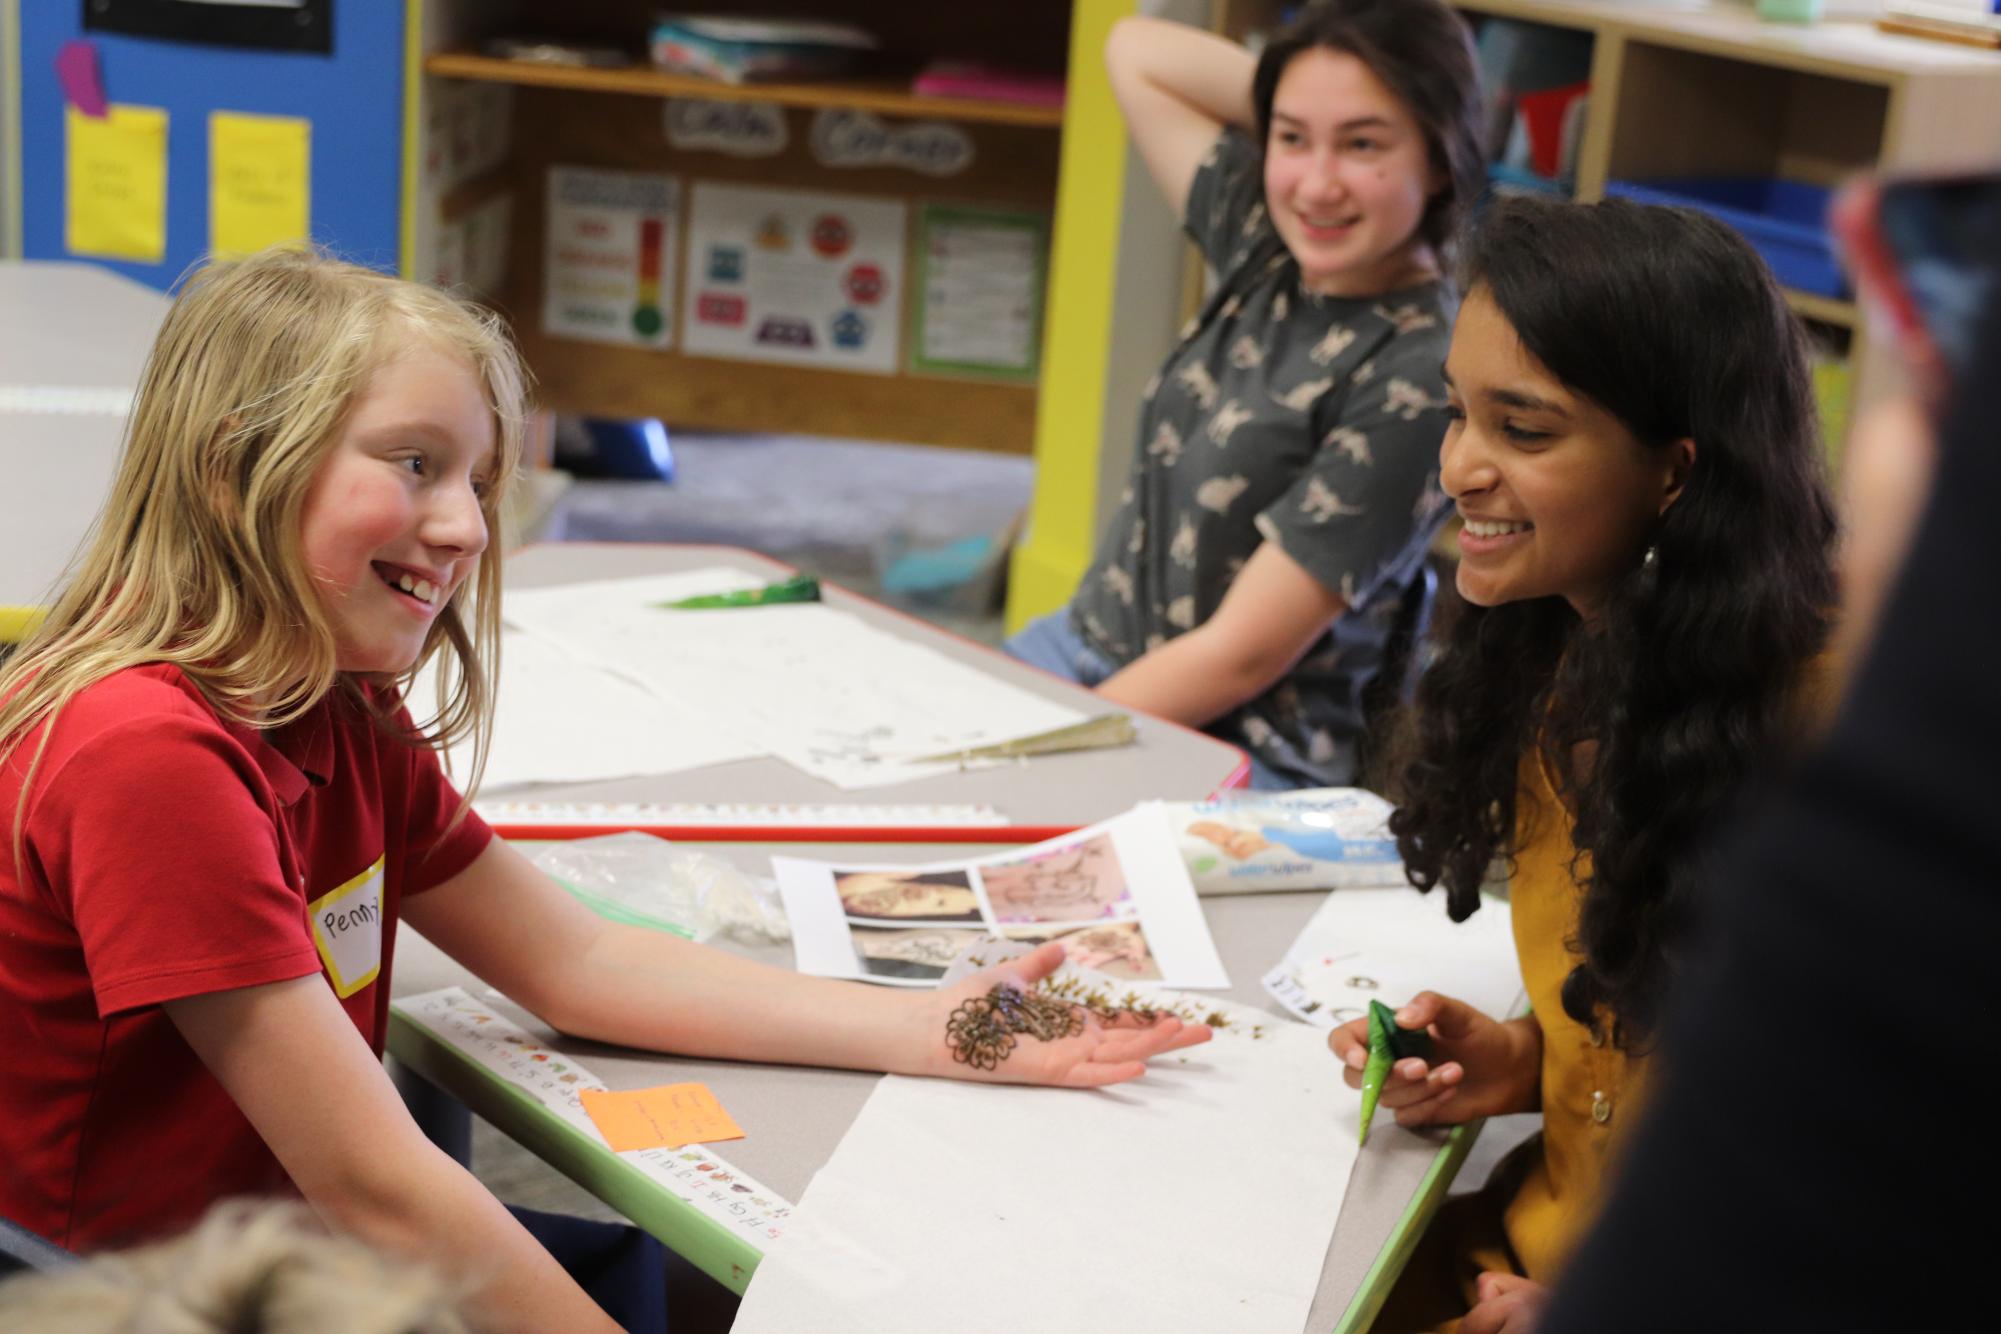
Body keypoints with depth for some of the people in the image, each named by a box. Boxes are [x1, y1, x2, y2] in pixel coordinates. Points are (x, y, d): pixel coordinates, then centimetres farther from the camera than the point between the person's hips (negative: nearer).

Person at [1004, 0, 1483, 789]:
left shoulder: (1418, 380, -19)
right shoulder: (1263, 248, 2)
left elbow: (1242, 656, -18)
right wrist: (1295, 98, 1)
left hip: (1232, 749, -8)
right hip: (1079, 644, 8)